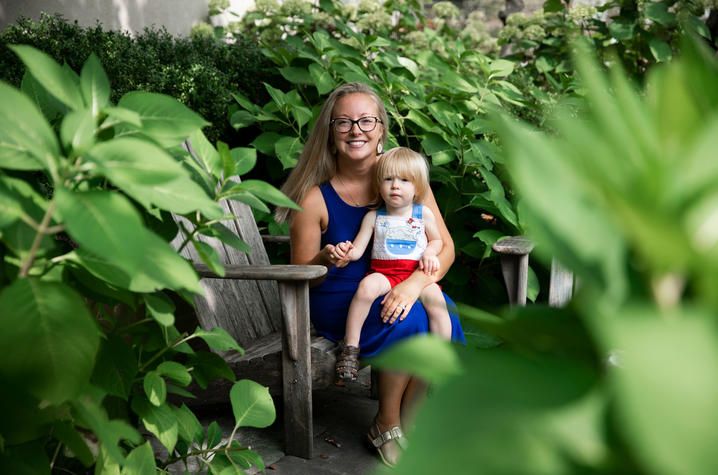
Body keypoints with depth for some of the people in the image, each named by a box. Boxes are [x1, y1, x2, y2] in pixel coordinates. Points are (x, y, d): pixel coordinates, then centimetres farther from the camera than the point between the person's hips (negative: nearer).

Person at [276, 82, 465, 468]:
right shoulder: (316, 197, -10)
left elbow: (445, 247, -4)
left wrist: (415, 283, -24)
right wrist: (325, 260, -26)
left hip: (400, 291, 3)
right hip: (336, 299, -3)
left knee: (444, 317, -27)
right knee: (407, 320, -30)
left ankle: (407, 424, -4)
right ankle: (387, 424, -5)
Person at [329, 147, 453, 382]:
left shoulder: (424, 214, 9)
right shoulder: (373, 217, 8)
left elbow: (436, 240, 21)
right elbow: (358, 248, 4)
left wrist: (430, 252, -1)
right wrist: (346, 251, -18)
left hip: (417, 273, 0)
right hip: (383, 272, 0)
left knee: (435, 300, -29)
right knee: (367, 286, -34)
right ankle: (350, 347, -22)